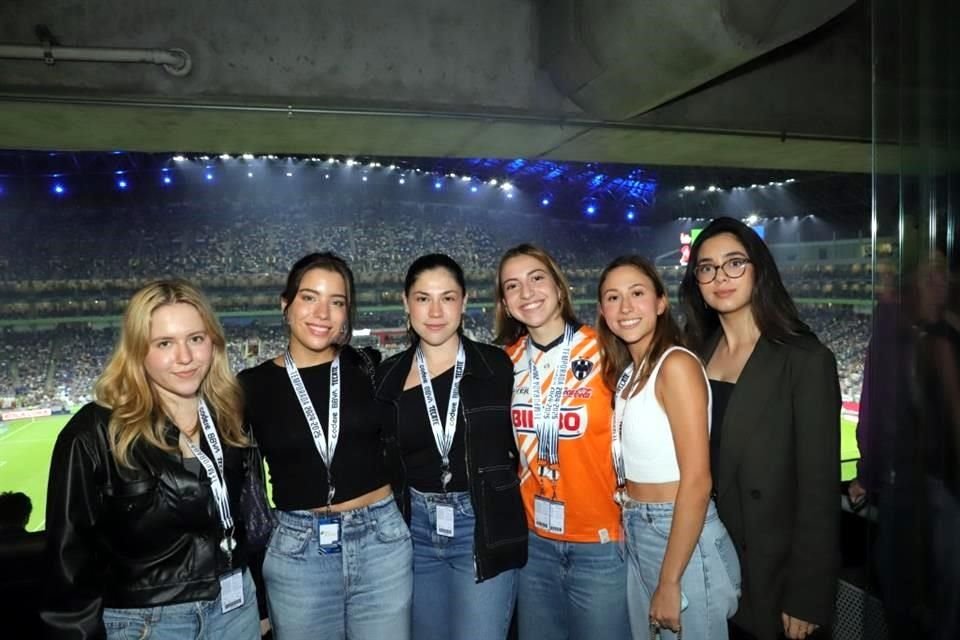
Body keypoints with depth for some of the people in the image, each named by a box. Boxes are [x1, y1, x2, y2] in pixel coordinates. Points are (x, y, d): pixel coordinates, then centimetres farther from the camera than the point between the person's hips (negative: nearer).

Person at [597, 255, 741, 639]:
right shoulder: (625, 373, 7)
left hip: (682, 539, -7)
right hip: (636, 536, 8)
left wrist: (670, 581, -18)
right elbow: (630, 470, 9)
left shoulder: (676, 365, -17)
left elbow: (697, 482, -20)